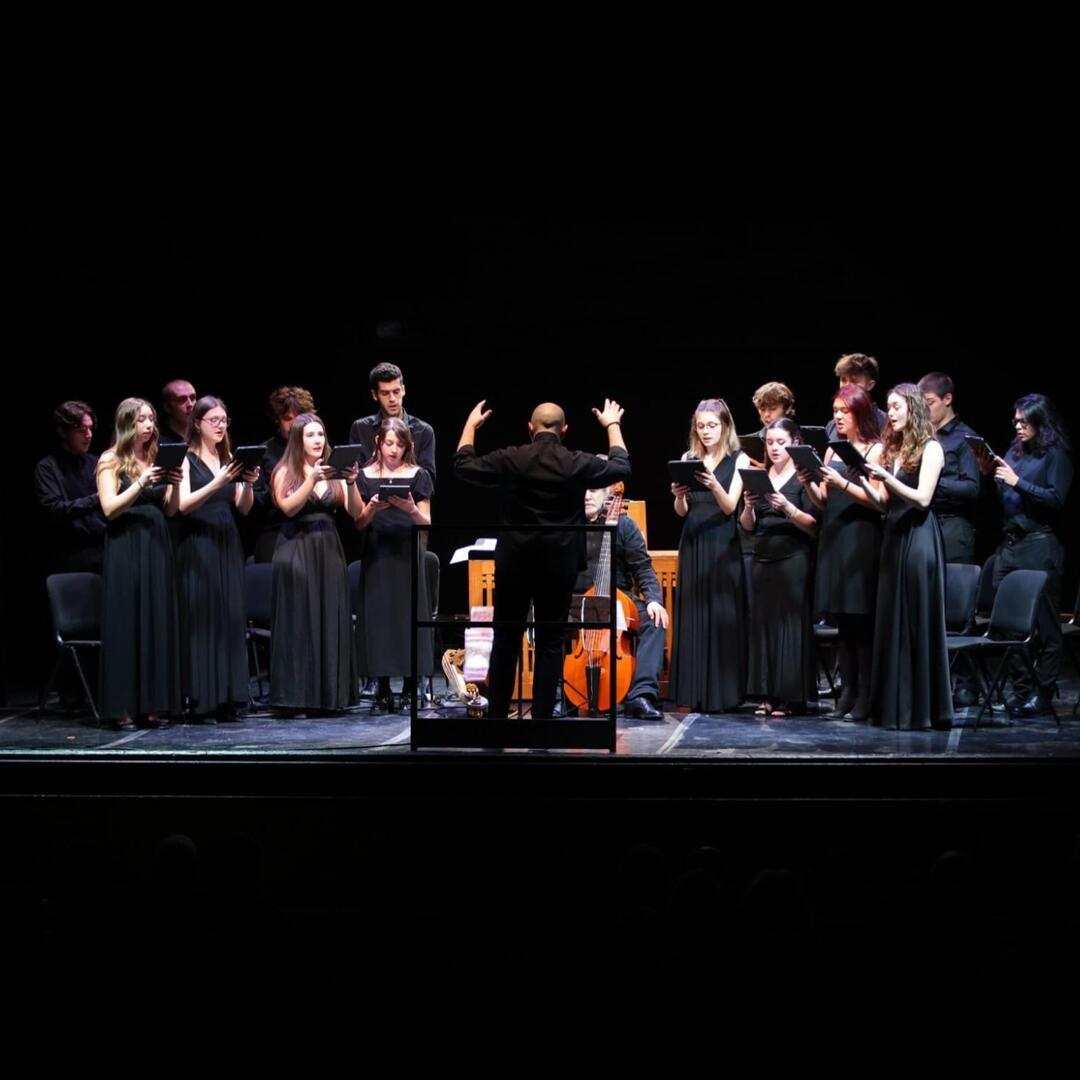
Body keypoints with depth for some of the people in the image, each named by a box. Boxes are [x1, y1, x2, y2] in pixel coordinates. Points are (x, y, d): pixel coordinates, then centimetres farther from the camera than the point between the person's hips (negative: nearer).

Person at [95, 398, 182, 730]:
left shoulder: (157, 460, 11)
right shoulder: (110, 461, -1)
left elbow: (170, 510, 10)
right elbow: (110, 509, -10)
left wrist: (175, 485, -8)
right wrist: (141, 484, -19)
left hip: (156, 547, 5)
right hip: (125, 549, -5)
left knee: (157, 623, 3)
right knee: (125, 624, -4)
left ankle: (153, 704, 8)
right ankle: (123, 708, -2)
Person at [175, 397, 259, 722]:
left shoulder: (229, 459, 13)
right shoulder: (186, 460, -2)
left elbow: (243, 508, 11)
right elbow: (183, 505, -14)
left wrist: (248, 484, -8)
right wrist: (217, 483, -23)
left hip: (228, 545, 5)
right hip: (197, 547, -5)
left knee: (230, 619, 3)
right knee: (201, 620, -6)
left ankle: (228, 699, 7)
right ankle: (202, 701, -4)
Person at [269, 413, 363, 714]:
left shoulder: (333, 472, 10)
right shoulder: (286, 473, 2)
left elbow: (356, 513, 2)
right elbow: (289, 508, -14)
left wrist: (351, 483, -14)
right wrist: (312, 479, -21)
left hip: (328, 551, 4)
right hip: (296, 551, -4)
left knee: (330, 621, 2)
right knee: (298, 622, -5)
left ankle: (328, 694, 6)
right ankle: (295, 696, -4)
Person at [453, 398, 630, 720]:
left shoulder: (510, 460, -7)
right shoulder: (578, 464, -6)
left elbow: (463, 464, 7)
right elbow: (621, 467, 11)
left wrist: (470, 425, 21)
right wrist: (612, 425, 24)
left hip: (514, 562, 1)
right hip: (559, 563, -1)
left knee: (505, 639, 11)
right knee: (550, 642, 4)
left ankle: (497, 714, 14)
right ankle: (542, 717, 2)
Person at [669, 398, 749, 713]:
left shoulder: (738, 460, 0)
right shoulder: (688, 459, 10)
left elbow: (730, 507, -9)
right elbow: (682, 511, 7)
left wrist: (714, 485, -28)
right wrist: (678, 495, -15)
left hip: (723, 547, -4)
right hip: (692, 544, 4)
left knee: (723, 617, -5)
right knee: (693, 617, 2)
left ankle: (724, 694, -1)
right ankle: (696, 694, 5)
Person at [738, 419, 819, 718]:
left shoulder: (802, 478, -1)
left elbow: (814, 526, -7)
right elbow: (748, 526, 13)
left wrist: (788, 508, -21)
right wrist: (748, 507, -7)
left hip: (794, 558, -5)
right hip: (763, 558, 5)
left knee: (790, 622, -6)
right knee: (763, 623, 1)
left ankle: (790, 696, -3)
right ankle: (767, 695, 4)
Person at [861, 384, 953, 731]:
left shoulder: (930, 449, -5)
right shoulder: (893, 449, 16)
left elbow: (922, 498, -14)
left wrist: (886, 477, -20)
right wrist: (863, 481, 1)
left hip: (918, 539, -8)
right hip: (894, 537, 8)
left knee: (917, 620, -6)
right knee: (891, 621, 6)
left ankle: (921, 709, -3)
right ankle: (893, 706, 11)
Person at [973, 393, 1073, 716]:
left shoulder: (1056, 455, -3)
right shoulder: (1015, 451, 15)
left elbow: (1056, 499, -14)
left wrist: (1016, 482, -16)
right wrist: (990, 474, 1)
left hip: (1040, 547, -7)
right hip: (1009, 544, 7)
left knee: (1044, 623, -3)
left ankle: (1042, 693, 1)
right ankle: (1021, 690, 12)